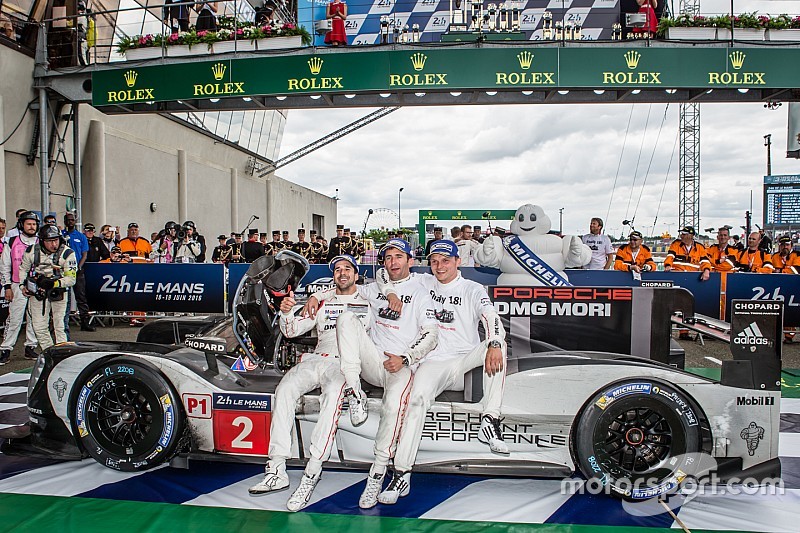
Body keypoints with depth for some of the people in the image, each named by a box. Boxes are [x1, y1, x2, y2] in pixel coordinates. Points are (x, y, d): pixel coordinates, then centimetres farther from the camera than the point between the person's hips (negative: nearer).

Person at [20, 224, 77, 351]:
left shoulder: (67, 253, -15)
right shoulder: (32, 251, -5)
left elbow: (71, 279, -15)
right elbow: (23, 269, 14)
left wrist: (54, 283, -26)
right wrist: (23, 285, 3)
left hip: (58, 292, -3)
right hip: (37, 292, 3)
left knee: (60, 326, -4)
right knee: (39, 327, 4)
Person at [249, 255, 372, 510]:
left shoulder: (367, 303, 17)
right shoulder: (322, 304, 25)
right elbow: (292, 331, 19)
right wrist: (286, 312, -1)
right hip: (316, 359, 4)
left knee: (333, 394, -37)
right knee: (285, 389, -25)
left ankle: (311, 476, -38)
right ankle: (277, 471, -22)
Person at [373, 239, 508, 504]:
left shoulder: (473, 289, 6)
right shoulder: (423, 283, 14)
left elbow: (491, 318, -12)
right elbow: (383, 273, 17)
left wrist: (494, 345, -33)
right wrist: (391, 292, -5)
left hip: (466, 361, 0)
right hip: (432, 362, 0)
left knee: (497, 345, -27)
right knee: (418, 398, -28)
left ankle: (490, 422, -27)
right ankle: (401, 474, -24)